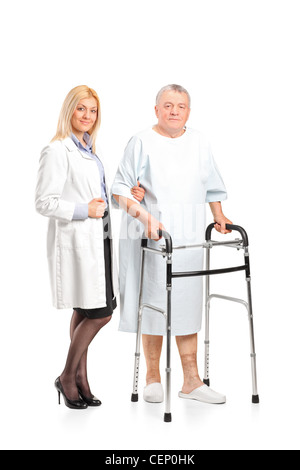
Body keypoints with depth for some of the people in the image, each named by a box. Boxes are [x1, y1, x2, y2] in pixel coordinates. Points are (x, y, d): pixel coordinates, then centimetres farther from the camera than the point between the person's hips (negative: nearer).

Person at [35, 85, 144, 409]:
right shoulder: (57, 151, -10)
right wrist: (84, 210, -19)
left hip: (98, 239, 9)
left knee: (85, 313, 11)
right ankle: (68, 377, 10)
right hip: (75, 241, -8)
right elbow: (44, 202, -14)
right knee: (100, 313, -8)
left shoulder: (89, 150, 17)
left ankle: (80, 380, 20)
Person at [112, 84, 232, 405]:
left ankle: (191, 381, 12)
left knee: (187, 306, 5)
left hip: (188, 238, 4)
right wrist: (145, 216, -18)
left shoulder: (199, 143, 13)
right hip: (150, 239, -4)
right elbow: (120, 189, -6)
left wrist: (219, 217, 19)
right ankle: (153, 378, 15)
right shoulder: (142, 142, -1)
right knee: (153, 305, 0)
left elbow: (212, 186, 26)